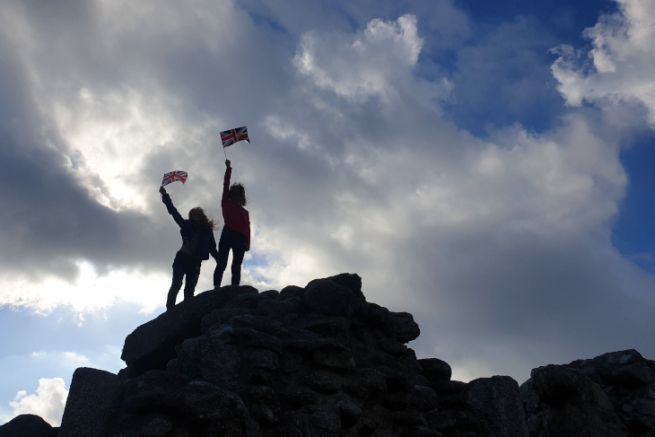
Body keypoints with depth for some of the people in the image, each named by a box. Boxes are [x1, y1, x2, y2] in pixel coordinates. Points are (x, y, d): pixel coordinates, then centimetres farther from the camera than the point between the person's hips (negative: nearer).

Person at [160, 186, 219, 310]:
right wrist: (165, 196, -2)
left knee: (190, 289, -2)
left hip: (195, 262, 1)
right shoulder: (187, 226, 8)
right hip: (182, 258, -1)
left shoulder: (207, 231, 10)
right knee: (176, 284, -13)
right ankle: (170, 309, -19)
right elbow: (174, 212, 4)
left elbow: (212, 248, 8)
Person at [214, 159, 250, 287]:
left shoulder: (245, 212, 22)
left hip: (240, 238, 3)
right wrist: (228, 168, 8)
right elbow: (226, 185, 10)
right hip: (228, 235, -3)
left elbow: (247, 227, 11)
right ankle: (216, 288, -20)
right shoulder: (226, 204, 15)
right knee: (221, 263, -12)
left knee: (237, 266, -2)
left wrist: (247, 242, -2)